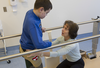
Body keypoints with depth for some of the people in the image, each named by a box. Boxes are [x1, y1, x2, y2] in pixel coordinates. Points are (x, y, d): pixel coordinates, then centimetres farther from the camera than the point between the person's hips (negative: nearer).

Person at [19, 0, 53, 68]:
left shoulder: (31, 12, -10)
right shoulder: (32, 23, -38)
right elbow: (38, 44, -38)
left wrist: (40, 28, 8)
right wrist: (50, 44, -21)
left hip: (26, 46, 9)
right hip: (30, 51, -8)